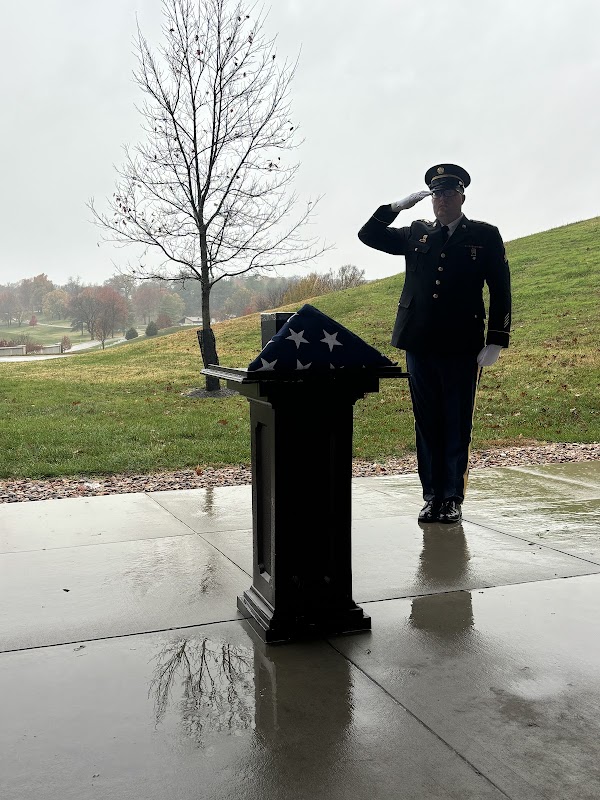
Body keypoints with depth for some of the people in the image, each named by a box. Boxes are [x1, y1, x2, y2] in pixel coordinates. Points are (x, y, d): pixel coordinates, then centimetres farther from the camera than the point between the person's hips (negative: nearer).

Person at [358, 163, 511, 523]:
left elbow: (500, 290, 2)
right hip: (420, 345, 3)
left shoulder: (486, 236, 5)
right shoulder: (417, 234, 12)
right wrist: (398, 206, 3)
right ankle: (433, 497, 17)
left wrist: (496, 342, -5)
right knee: (427, 425, 8)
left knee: (457, 426, 3)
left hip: (461, 347, -3)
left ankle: (453, 499, 13)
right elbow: (368, 234, 16)